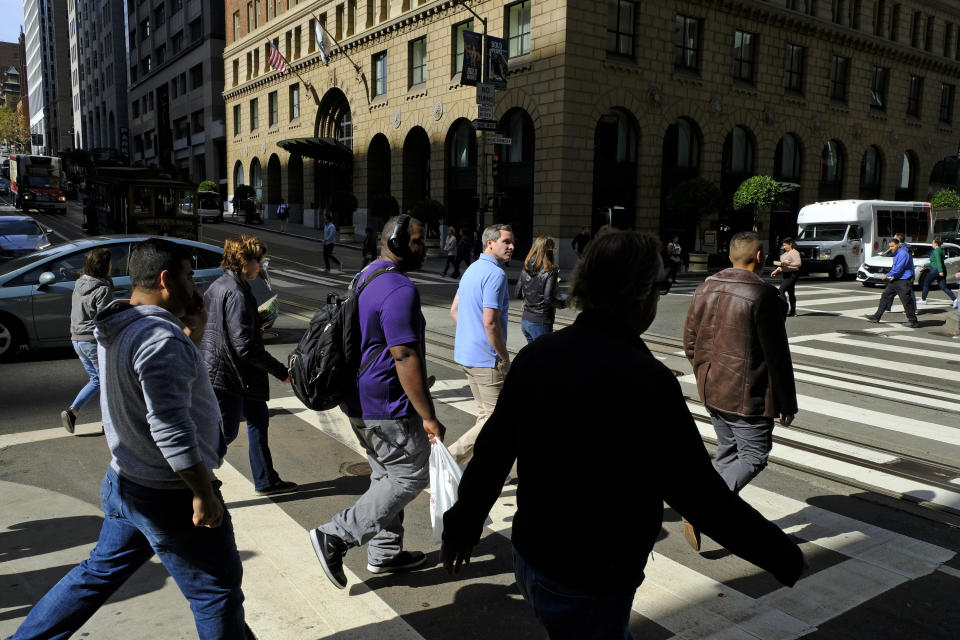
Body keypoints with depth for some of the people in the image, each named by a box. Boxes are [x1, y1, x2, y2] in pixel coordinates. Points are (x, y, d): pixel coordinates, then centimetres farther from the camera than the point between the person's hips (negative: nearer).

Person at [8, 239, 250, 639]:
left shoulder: (119, 329, 5)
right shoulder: (161, 337, -26)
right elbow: (171, 428, -30)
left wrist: (194, 331, 3)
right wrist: (204, 494, -23)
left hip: (125, 484, 9)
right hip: (171, 495, -9)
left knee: (101, 571, 26)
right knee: (217, 592, 6)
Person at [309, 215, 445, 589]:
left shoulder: (366, 277, 12)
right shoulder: (399, 290, -21)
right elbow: (406, 359, -25)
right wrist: (428, 417, -20)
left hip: (360, 400, 10)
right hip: (385, 407, -10)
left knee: (388, 474, 19)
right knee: (411, 475, 1)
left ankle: (384, 553, 30)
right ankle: (336, 536, 2)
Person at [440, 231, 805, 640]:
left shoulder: (536, 355, -6)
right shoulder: (648, 380, -26)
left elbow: (491, 451, 1)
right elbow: (701, 497, -22)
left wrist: (462, 525, 14)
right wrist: (785, 558, -7)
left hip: (529, 560, 7)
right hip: (588, 589, -6)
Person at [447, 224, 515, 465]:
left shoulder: (472, 269, 13)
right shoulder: (496, 274, -18)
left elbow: (454, 311, 18)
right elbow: (490, 322, -24)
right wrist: (505, 358, -14)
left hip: (466, 354, 10)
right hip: (487, 357, -10)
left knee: (486, 413, 19)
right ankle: (451, 457, -1)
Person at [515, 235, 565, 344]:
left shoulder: (525, 269, 2)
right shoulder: (551, 271, -15)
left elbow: (517, 294, 6)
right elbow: (549, 299, -20)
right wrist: (563, 303, -3)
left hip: (525, 321, 7)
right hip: (541, 323, -7)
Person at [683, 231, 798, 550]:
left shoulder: (706, 288, 4)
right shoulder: (764, 295, -16)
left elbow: (689, 341, 9)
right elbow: (777, 356, -13)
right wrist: (787, 404, -4)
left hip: (711, 391, 7)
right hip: (747, 395, -7)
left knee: (727, 452, 19)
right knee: (753, 456, 3)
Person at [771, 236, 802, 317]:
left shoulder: (795, 253, -12)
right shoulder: (786, 253, 18)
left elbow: (798, 263, -23)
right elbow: (782, 263, 25)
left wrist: (787, 264, -30)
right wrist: (776, 271, 15)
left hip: (792, 274, -10)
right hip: (786, 274, 10)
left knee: (781, 290, -17)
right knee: (790, 293, 11)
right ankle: (793, 311, 16)